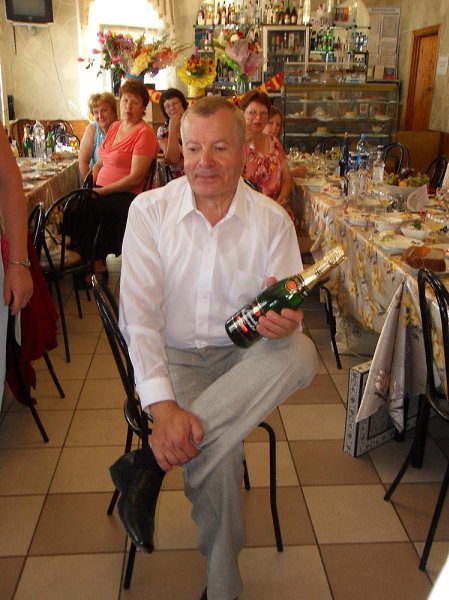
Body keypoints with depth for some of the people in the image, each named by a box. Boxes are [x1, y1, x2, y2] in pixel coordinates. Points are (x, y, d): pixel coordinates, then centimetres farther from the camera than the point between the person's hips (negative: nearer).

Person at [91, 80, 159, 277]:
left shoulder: (144, 133, -8)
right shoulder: (114, 127, 17)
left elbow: (135, 178, -15)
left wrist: (102, 191, -16)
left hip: (126, 195, -7)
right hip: (102, 191, 7)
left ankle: (97, 263, -4)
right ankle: (97, 260, -6)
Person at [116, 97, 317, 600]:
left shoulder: (272, 220, -2)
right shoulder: (149, 211, -5)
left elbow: (288, 313, -4)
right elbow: (140, 315, -12)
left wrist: (283, 321, -32)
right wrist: (162, 406, -25)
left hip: (242, 352, 3)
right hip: (171, 354, -2)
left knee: (301, 354, -31)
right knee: (219, 457, -29)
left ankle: (152, 463, -26)